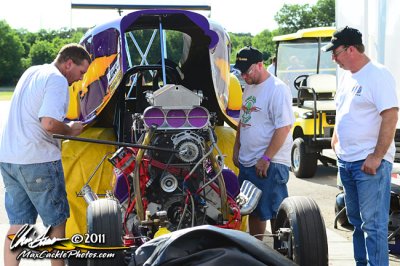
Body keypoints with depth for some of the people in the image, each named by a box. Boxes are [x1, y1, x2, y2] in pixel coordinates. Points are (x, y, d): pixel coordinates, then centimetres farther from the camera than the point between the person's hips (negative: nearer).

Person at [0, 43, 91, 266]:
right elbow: (49, 123, -25)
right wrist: (70, 130, -6)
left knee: (18, 223, 12)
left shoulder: (32, 72, 17)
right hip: (38, 160, -8)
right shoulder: (57, 80, -12)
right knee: (57, 222, 8)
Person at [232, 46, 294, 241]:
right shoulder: (249, 87, 13)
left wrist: (266, 159, -21)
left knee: (275, 213, -4)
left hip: (269, 165, -9)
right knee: (253, 211, 18)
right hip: (247, 163, 9)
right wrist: (236, 150, 18)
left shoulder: (277, 89, -15)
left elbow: (284, 126, -21)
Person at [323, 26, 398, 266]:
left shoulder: (378, 75, -14)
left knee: (373, 223, -7)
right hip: (346, 160, 9)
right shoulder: (347, 77, 13)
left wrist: (377, 157, -23)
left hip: (370, 162, -9)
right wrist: (336, 142, 17)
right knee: (356, 220, 18)